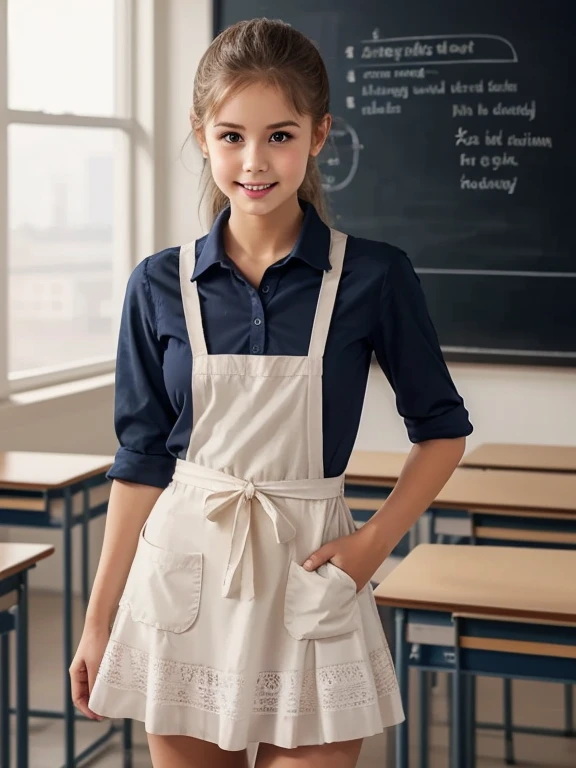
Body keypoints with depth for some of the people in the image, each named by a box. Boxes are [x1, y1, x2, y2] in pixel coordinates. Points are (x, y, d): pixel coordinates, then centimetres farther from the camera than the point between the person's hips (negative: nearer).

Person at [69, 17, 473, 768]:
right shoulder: (160, 286, 0)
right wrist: (98, 622, 6)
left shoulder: (374, 276, -5)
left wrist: (375, 540, -6)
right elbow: (141, 460, 5)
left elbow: (442, 428, 6)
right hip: (182, 576, 2)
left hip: (306, 574, -1)